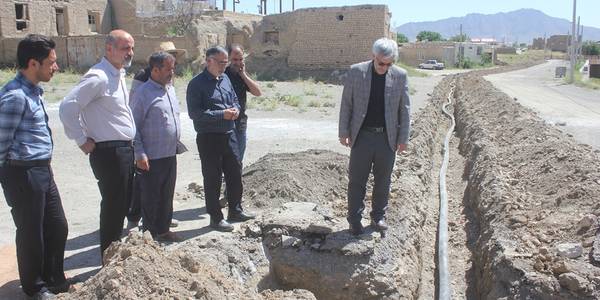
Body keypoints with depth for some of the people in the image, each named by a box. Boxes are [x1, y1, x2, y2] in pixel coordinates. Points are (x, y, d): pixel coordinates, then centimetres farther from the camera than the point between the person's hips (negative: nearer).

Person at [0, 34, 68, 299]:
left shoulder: (34, 91, 10)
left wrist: (43, 165, 17)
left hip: (43, 171, 9)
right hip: (24, 174, -9)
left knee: (58, 227, 17)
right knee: (31, 233, 8)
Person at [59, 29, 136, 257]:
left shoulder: (119, 74, 13)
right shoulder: (98, 77, -16)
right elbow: (67, 107, -22)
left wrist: (131, 145, 14)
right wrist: (82, 140, -15)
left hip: (125, 150, 9)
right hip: (109, 152, -9)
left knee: (122, 204, 17)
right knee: (113, 206, 0)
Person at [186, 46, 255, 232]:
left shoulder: (225, 79, 10)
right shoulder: (197, 84, -12)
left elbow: (235, 99, 21)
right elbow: (194, 112, -19)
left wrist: (235, 109, -3)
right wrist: (222, 114, -22)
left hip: (229, 135, 7)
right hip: (209, 138, -7)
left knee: (235, 174, 15)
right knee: (212, 179, 4)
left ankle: (235, 211, 31)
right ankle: (216, 218, 17)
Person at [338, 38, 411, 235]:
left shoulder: (400, 76, -1)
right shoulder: (356, 71, -4)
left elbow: (404, 109, 4)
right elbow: (346, 104, 1)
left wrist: (403, 138, 2)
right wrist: (344, 132, -1)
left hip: (387, 137, 2)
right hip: (362, 136, -1)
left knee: (383, 181, 12)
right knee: (357, 180, 4)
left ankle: (378, 216, 27)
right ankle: (355, 220, 16)